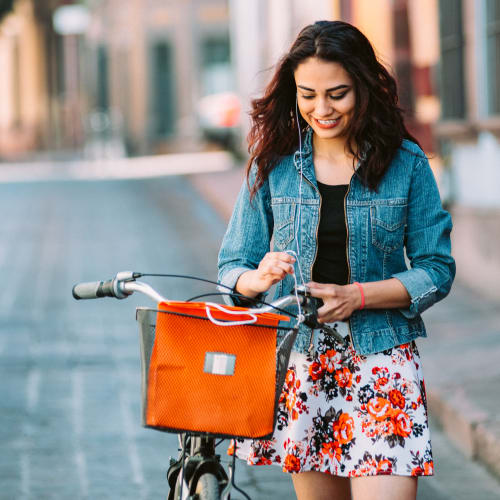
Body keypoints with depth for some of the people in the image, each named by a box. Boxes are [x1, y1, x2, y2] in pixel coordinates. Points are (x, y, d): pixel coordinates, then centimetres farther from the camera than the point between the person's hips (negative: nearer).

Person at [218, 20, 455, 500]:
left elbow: (436, 271, -2)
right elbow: (232, 267, 5)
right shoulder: (274, 164, 3)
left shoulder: (405, 163, 0)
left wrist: (356, 295, -16)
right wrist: (259, 277, -19)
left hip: (380, 357, -1)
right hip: (299, 356, 2)